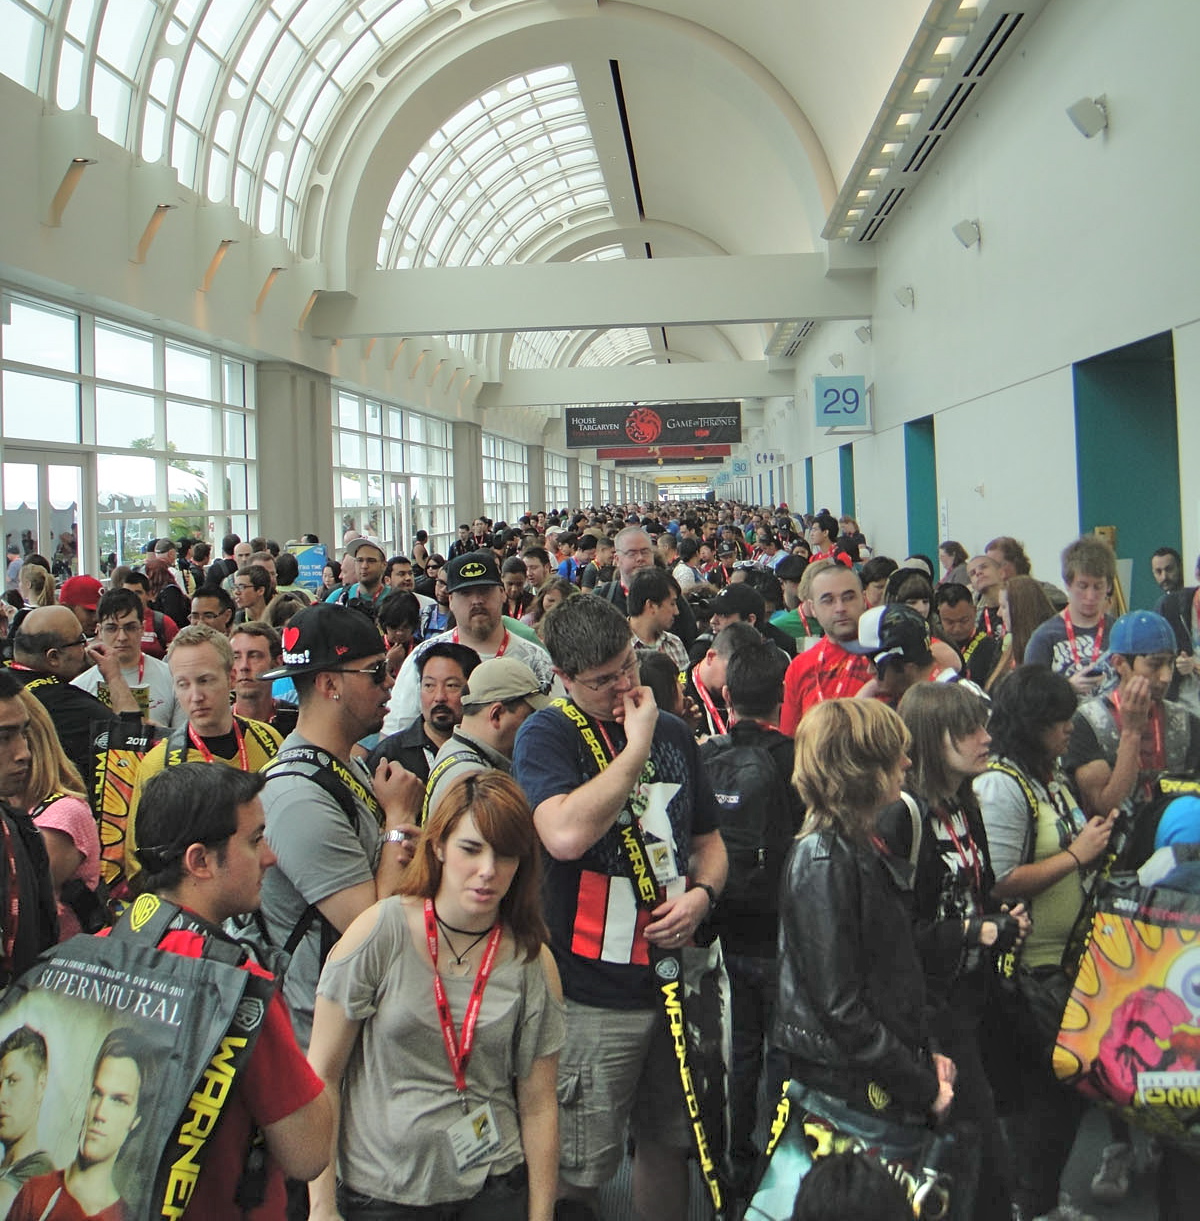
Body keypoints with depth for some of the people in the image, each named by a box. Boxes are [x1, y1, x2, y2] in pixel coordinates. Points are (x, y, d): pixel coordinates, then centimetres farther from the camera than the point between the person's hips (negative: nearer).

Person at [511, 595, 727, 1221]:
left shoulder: (672, 731, 10)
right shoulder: (547, 735, -9)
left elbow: (709, 840, 20)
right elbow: (566, 834, -28)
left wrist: (701, 893, -2)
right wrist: (635, 745, -19)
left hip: (673, 976, 6)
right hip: (594, 995, -6)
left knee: (669, 1144, 18)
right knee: (579, 1170, 1)